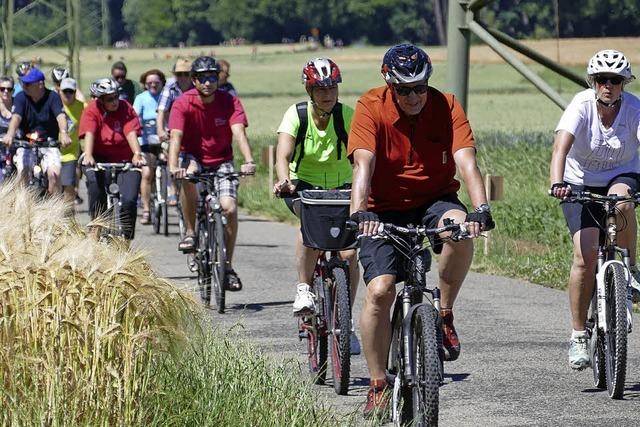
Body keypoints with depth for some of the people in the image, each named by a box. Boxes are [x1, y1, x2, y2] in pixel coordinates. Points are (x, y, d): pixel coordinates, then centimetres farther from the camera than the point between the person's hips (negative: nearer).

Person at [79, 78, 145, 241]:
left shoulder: (126, 109, -5)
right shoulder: (92, 110, -7)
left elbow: (131, 133, -17)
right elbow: (89, 134, -20)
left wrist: (137, 154, -35)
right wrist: (88, 155, -38)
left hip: (125, 162, 1)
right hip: (101, 159, -1)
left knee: (129, 200, -16)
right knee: (94, 180, -33)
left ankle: (126, 237, 6)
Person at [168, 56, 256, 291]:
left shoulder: (229, 102, -12)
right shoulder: (183, 104, -15)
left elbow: (239, 132, -26)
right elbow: (176, 136, -27)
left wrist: (248, 161, -44)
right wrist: (173, 167, -45)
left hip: (221, 160, 1)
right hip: (193, 157, -1)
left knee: (229, 208, -17)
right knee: (189, 175, -38)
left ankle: (227, 265, -1)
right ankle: (190, 232, -21)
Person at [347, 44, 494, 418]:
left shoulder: (446, 106, -12)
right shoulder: (371, 107, -15)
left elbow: (467, 161, -22)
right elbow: (363, 164, -25)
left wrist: (481, 209, -38)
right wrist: (358, 214, -41)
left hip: (434, 201, 1)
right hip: (385, 209, 0)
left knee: (459, 229, -34)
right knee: (379, 291, -16)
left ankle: (445, 316, -13)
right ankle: (378, 385, -3)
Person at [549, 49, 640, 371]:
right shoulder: (581, 106, -21)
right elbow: (561, 146, -34)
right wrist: (557, 183, -52)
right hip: (581, 183, -1)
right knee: (586, 254, -18)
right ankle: (578, 335, -8)